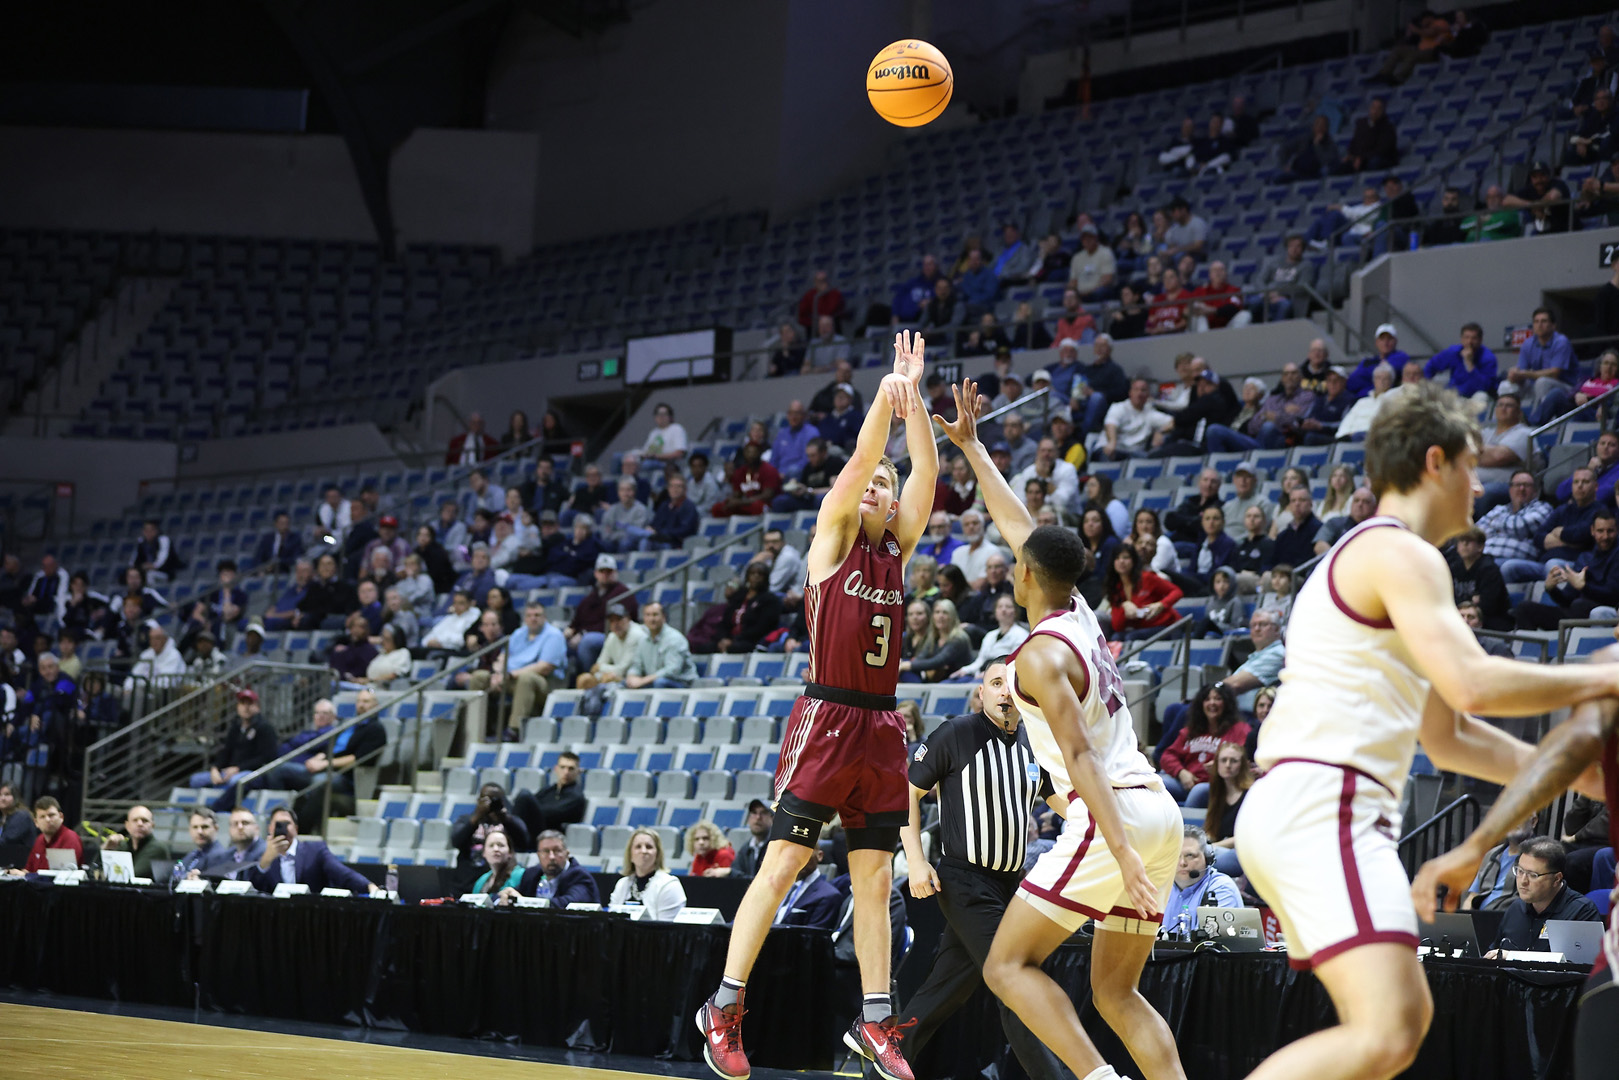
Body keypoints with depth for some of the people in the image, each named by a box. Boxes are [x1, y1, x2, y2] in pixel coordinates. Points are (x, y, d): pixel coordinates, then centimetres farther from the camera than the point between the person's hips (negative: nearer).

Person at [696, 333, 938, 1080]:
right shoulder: (834, 536, 2)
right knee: (781, 864, -6)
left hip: (880, 725, 5)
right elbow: (859, 460, -13)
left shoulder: (898, 547, 13)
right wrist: (887, 397, -17)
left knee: (875, 879, 6)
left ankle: (873, 1020, 10)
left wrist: (912, 395, -4)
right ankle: (725, 1007, -1)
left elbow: (926, 472, 2)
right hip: (825, 718, -5)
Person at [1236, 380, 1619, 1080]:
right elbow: (1472, 683, -21)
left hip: (1290, 810, 11)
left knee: (1405, 1017, 19)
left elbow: (1450, 739, 30)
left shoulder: (1364, 560, 27)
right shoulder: (1403, 555, -5)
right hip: (1324, 807, -11)